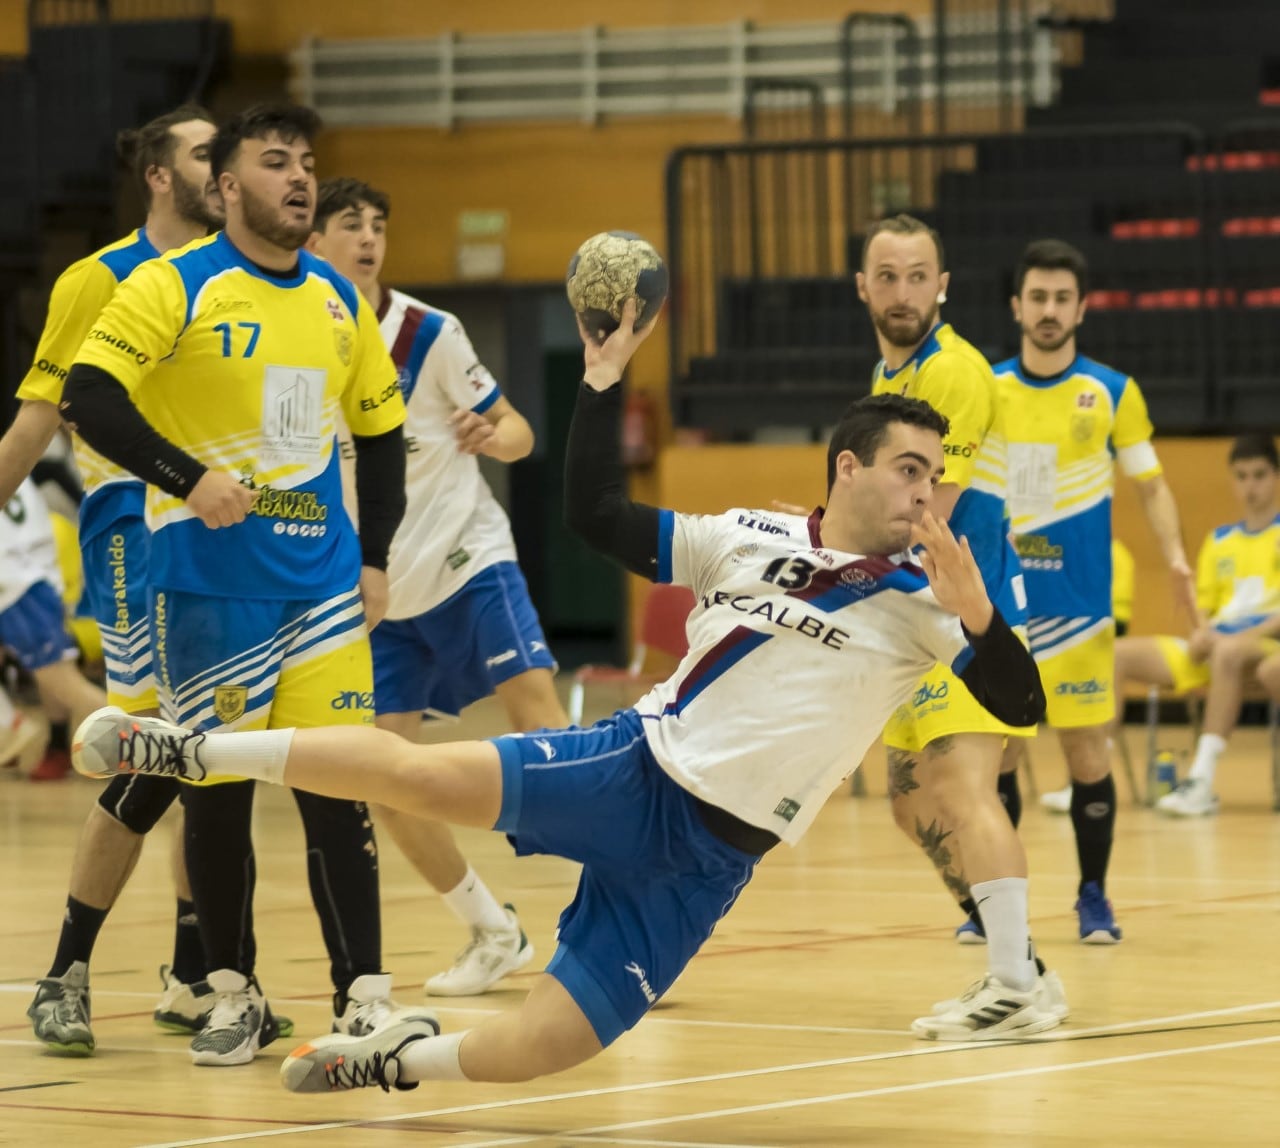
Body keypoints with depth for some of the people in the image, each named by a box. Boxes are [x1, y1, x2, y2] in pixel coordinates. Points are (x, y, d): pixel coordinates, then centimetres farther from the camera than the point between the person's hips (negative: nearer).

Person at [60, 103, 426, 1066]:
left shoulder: (339, 300, 10)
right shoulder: (176, 287, -6)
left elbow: (381, 432, 19)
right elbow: (89, 398, -15)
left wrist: (376, 558, 11)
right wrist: (188, 480, -23)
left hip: (323, 582, 3)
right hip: (209, 581, -3)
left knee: (339, 787, -3)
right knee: (218, 792, 3)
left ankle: (364, 999, 1)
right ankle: (234, 996, 17)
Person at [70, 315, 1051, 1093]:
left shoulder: (921, 601, -2)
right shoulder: (749, 541, 4)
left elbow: (1021, 706, -12)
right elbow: (597, 515, 7)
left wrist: (979, 620, -31)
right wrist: (605, 378, 0)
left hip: (711, 854, 0)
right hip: (633, 770, 1)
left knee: (531, 1051, -9)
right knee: (418, 773, -24)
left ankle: (399, 1062, 22)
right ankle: (191, 752, -5)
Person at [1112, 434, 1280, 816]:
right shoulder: (1219, 540, 21)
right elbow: (1204, 602, 17)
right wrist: (1201, 631, -5)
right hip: (1213, 649, 6)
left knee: (1229, 651, -42)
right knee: (1117, 653, -13)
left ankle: (1202, 782, -46)